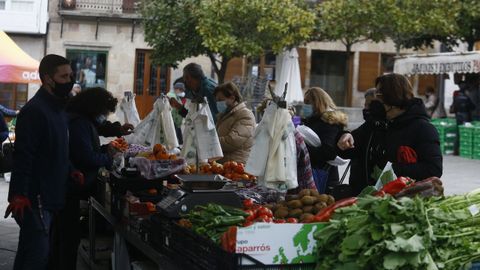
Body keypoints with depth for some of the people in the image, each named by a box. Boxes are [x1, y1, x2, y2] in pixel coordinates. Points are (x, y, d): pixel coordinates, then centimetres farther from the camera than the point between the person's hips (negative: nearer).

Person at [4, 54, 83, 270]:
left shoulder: (58, 108, 15)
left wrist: (70, 171, 11)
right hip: (34, 198, -10)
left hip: (49, 196, 10)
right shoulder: (34, 110, -16)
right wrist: (19, 195, -26)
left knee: (28, 252, 16)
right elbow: (23, 155, -21)